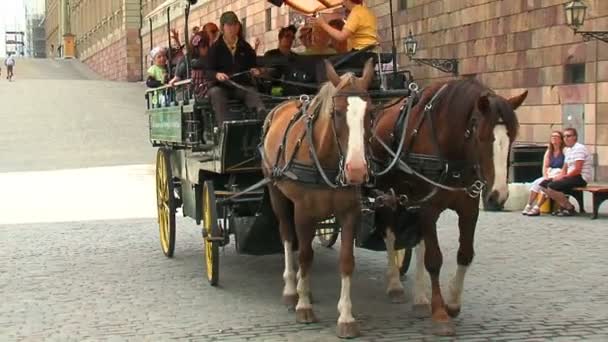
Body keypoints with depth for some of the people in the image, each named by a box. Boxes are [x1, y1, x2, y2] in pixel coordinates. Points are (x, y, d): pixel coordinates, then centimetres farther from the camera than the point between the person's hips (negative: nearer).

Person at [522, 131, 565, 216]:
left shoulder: (564, 151, -7)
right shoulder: (549, 152, 15)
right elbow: (545, 166, 9)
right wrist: (546, 177, -9)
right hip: (549, 175, 6)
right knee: (536, 183, -19)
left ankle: (537, 208, -30)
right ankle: (529, 206, -21)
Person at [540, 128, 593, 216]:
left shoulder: (579, 148, -11)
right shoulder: (568, 150, 19)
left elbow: (577, 170, -19)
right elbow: (565, 170, 21)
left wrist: (563, 177, -14)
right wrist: (559, 176, 0)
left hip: (580, 178, -10)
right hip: (572, 177, 10)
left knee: (551, 186, -25)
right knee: (544, 184, 3)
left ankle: (570, 208, -12)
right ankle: (563, 206, 2)